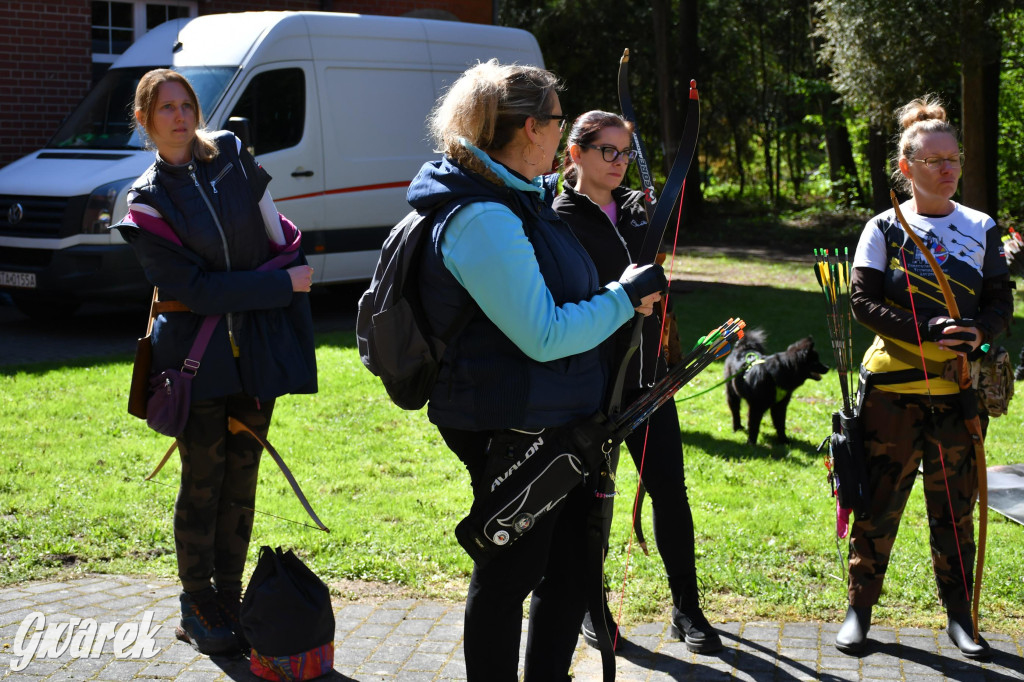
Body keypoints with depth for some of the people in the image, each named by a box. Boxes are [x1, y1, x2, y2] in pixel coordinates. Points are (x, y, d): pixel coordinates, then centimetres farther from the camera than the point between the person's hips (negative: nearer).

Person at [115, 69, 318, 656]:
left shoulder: (234, 160, 6)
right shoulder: (148, 201, -3)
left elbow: (282, 240, 8)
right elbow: (192, 287, -12)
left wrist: (295, 336, 2)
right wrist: (283, 284, -15)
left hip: (258, 348, 3)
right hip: (196, 351, -3)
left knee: (242, 478, 8)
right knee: (203, 481, -1)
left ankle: (229, 601, 20)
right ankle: (198, 610, 13)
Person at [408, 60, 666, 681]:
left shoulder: (524, 199, 10)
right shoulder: (482, 220, -22)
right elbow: (543, 336, -24)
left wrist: (619, 296, 12)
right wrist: (625, 295, -14)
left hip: (560, 420, 10)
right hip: (511, 431, -10)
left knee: (572, 567, 19)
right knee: (508, 577, 4)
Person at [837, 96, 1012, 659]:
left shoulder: (981, 229, 9)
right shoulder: (884, 228, 1)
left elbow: (1001, 300, 7)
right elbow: (864, 301, -7)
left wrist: (978, 331, -15)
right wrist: (927, 331, -19)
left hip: (959, 390, 2)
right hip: (893, 388, -2)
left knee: (955, 506, 8)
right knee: (879, 503, 3)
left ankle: (959, 616, 20)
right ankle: (860, 608, 16)